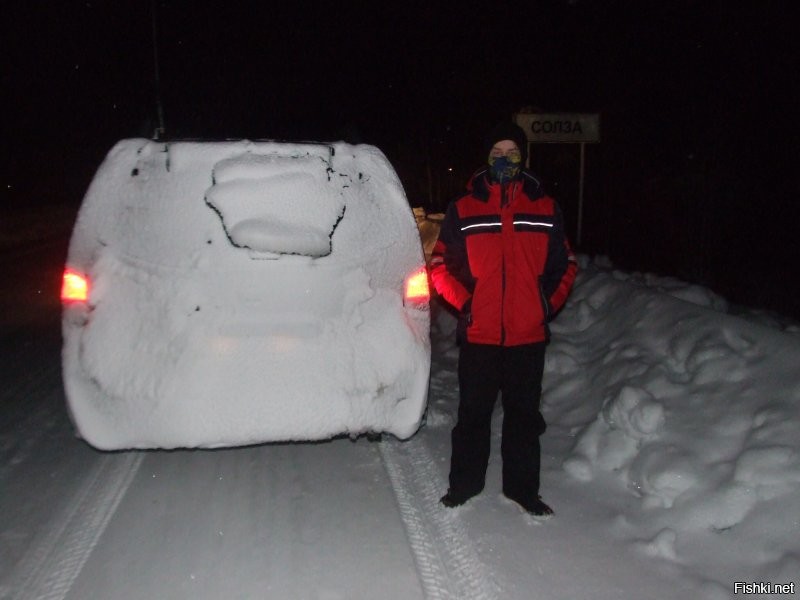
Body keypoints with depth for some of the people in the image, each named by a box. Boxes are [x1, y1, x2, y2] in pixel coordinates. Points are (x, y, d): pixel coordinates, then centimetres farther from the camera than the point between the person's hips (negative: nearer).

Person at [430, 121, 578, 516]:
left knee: (524, 415, 12)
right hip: (479, 335, -1)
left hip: (528, 335, 1)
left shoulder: (545, 209, 6)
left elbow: (565, 264, 13)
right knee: (473, 413, 10)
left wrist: (550, 303, 1)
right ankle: (464, 484, 27)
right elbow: (440, 265, 4)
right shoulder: (463, 209, 2)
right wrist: (464, 302, -6)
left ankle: (522, 488, 28)